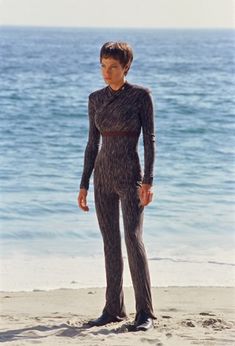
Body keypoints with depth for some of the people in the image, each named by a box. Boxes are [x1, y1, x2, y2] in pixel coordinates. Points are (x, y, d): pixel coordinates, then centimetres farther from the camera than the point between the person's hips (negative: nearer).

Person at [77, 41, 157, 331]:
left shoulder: (141, 95, -7)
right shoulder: (96, 99, 6)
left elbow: (149, 139, -10)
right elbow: (92, 143, 10)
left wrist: (148, 181, -17)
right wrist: (84, 185, 7)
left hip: (130, 177, -5)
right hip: (103, 178, 5)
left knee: (133, 239, -14)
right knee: (111, 243, 8)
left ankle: (145, 313, -11)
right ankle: (114, 309, 15)